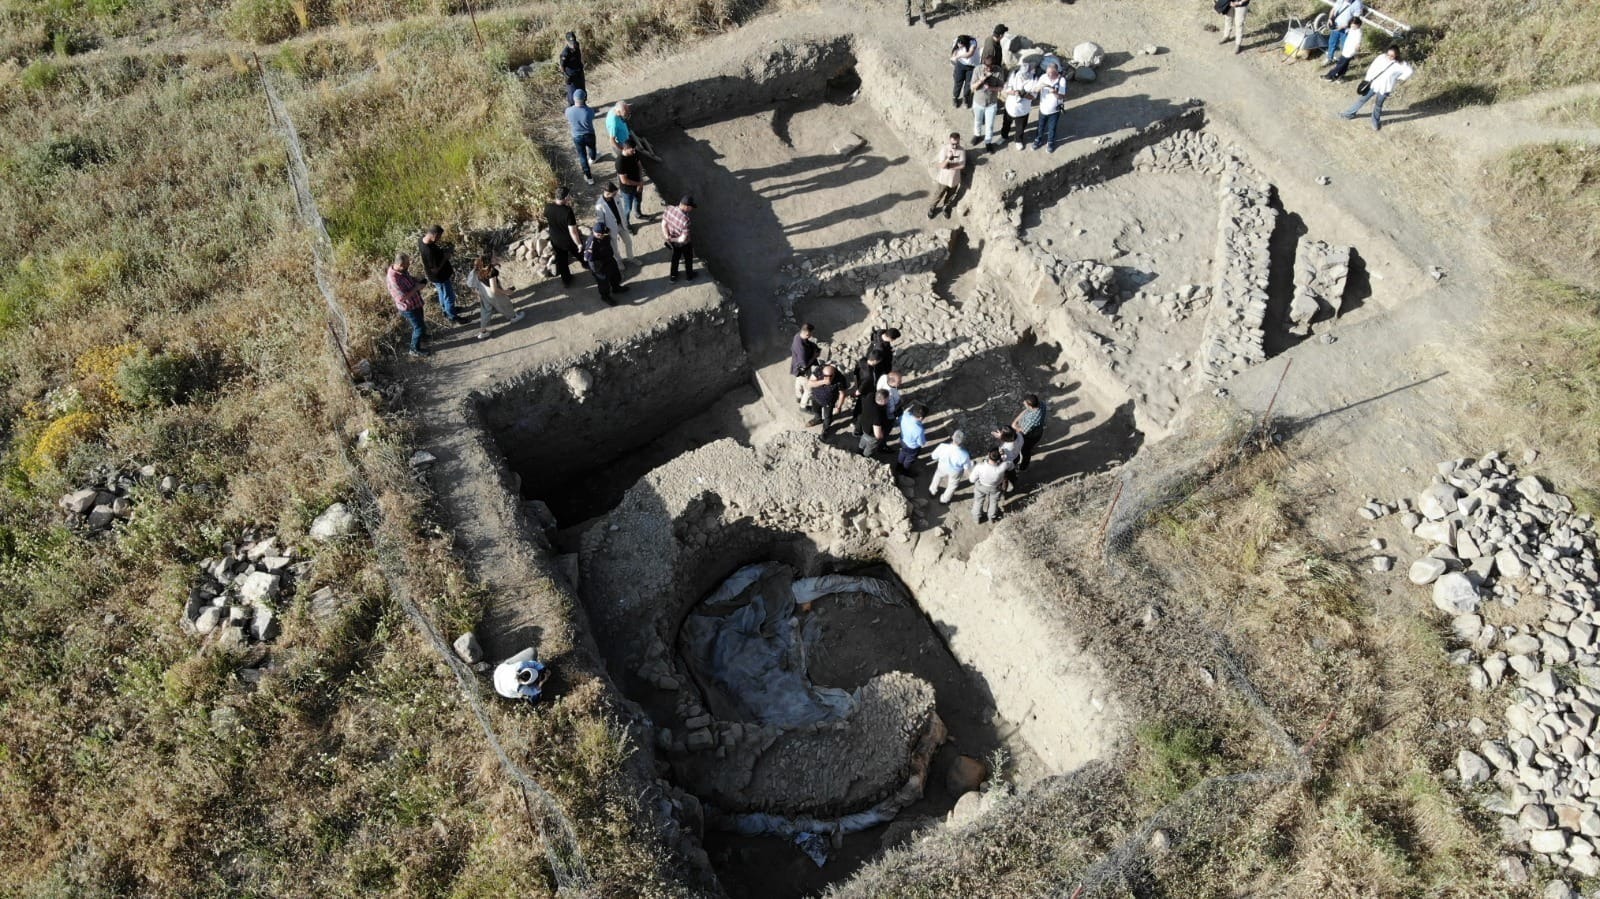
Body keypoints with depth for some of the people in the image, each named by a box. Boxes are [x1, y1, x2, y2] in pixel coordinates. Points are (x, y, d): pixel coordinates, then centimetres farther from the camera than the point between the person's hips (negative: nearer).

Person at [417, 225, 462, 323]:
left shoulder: (422, 240, -12)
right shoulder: (430, 251, -40)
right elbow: (436, 269, -31)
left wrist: (441, 247, -5)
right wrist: (445, 257, -22)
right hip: (440, 277, -9)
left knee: (442, 293, 31)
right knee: (449, 297, 12)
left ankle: (446, 309, 53)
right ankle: (452, 317, 31)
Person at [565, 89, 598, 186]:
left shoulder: (568, 111, -25)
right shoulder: (589, 111, -32)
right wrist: (584, 104, -9)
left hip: (577, 137, 0)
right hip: (589, 135, 0)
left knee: (582, 156, 20)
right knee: (591, 148, 33)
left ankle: (589, 177, 29)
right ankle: (592, 158, 66)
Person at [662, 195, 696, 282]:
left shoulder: (670, 210, -19)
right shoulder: (685, 220, -39)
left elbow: (663, 224, -10)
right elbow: (684, 238, -34)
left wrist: (667, 237, -16)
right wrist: (673, 239, -19)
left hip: (674, 242, 5)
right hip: (685, 244, -5)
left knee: (675, 257, 30)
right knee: (688, 259, 24)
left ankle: (673, 276, 47)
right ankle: (689, 275, 48)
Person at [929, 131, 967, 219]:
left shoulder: (962, 151, -17)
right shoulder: (944, 149, -23)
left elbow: (962, 165, -21)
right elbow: (942, 165, -27)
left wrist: (949, 166, -25)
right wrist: (948, 159, -47)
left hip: (955, 178, 2)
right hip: (944, 178, -2)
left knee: (950, 195, 22)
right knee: (940, 194, 14)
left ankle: (946, 208, 51)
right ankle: (932, 208, 41)